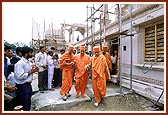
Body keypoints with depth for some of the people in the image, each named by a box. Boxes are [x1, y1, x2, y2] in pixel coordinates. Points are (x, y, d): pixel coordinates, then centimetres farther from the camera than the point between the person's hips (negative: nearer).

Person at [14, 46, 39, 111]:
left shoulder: (28, 62, 9)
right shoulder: (20, 63, -19)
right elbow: (20, 76, -27)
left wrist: (33, 70, 1)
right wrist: (31, 72, -20)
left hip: (28, 85, 9)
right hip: (23, 86, -9)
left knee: (28, 103, 23)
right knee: (24, 105, 6)